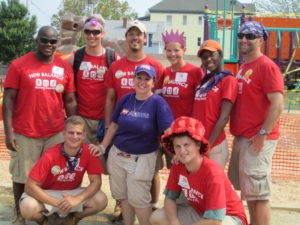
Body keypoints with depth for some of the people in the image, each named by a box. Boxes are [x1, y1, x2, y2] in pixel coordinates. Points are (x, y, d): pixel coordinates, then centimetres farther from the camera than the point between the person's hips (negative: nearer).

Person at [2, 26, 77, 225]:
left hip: (56, 133, 2)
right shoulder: (19, 65, -4)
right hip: (24, 133, -2)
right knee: (22, 176, 9)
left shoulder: (65, 67, 5)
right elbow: (9, 99, -4)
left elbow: (70, 101, 9)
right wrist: (9, 132, -10)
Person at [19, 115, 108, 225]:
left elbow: (96, 181, -15)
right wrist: (56, 202, -30)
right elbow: (30, 186, -25)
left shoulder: (89, 152, -17)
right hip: (48, 194, -2)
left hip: (72, 193, 3)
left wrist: (77, 199, -31)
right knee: (28, 208, -33)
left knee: (101, 200, -23)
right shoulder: (50, 156, -25)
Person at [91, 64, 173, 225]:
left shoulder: (158, 103, -13)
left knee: (138, 199, 1)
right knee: (122, 195, 17)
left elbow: (168, 131, -21)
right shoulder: (126, 99, 2)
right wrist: (103, 147, 9)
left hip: (142, 158, -5)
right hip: (117, 154, 5)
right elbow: (114, 124, 10)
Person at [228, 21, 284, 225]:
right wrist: (239, 134, 16)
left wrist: (263, 134, -21)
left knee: (258, 194, -5)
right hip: (241, 137, 10)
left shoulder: (267, 66, -13)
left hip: (257, 139, -10)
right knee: (247, 190, 17)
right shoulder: (243, 67, 16)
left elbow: (277, 105, -19)